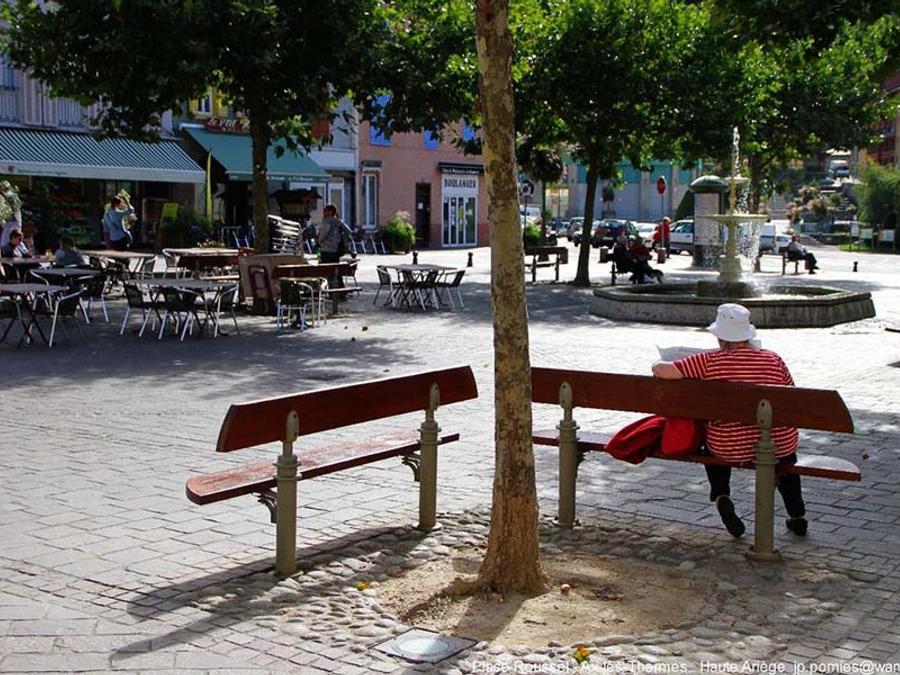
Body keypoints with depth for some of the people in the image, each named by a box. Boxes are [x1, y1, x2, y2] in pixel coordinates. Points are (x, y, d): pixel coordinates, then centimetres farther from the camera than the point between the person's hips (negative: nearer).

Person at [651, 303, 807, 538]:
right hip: (779, 446, 2)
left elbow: (660, 370, -10)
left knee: (712, 444, 34)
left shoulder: (710, 361, -10)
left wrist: (660, 366, 13)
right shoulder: (773, 360, -2)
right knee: (786, 454, 38)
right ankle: (797, 516, 37)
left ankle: (722, 497, 15)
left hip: (730, 449, -2)